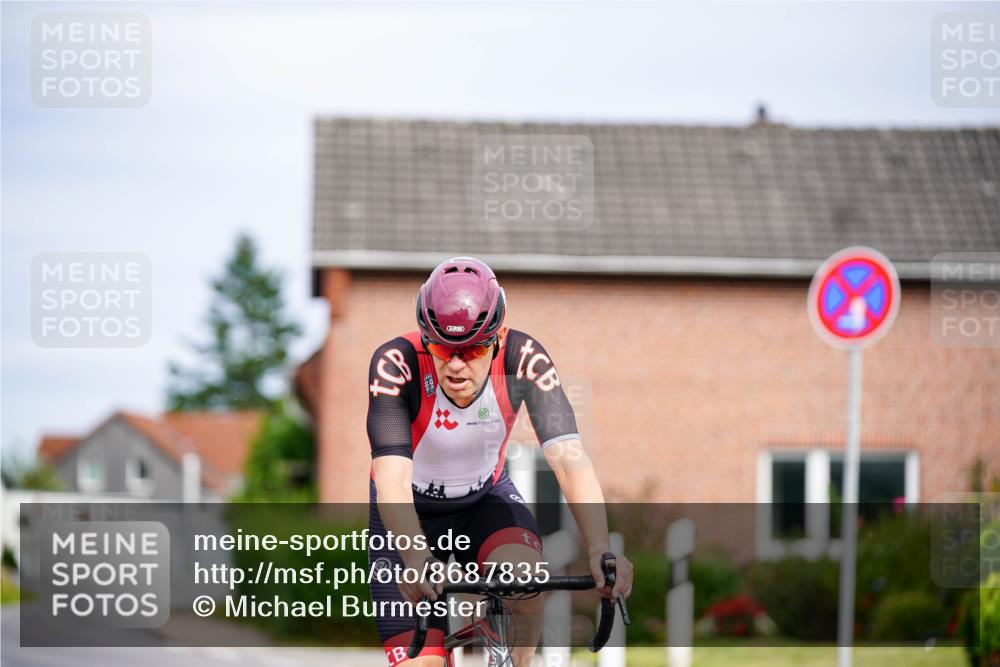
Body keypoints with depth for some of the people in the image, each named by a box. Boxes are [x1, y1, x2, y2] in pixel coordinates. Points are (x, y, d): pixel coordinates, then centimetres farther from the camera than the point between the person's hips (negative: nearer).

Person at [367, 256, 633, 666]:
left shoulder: (522, 358, -25)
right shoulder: (397, 364, -31)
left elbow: (569, 457, -35)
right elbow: (391, 478, -41)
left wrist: (600, 550, -49)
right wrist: (415, 559, -59)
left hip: (486, 498, 2)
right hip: (410, 513, -1)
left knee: (525, 573, -32)